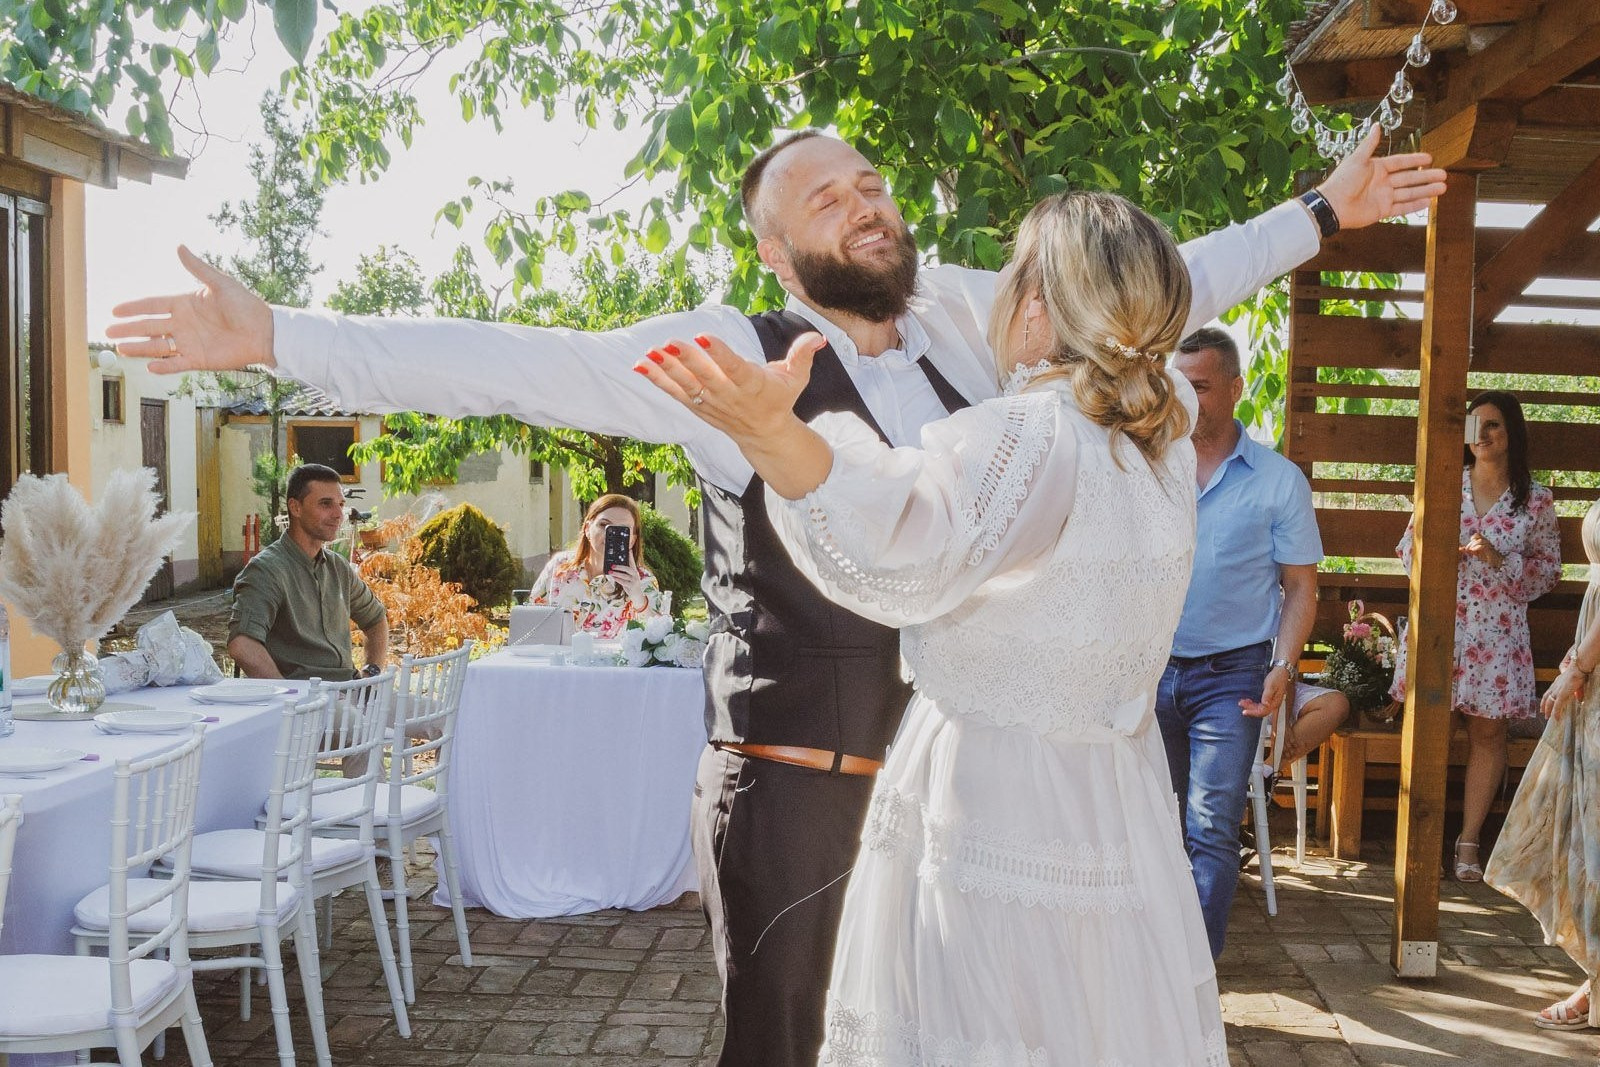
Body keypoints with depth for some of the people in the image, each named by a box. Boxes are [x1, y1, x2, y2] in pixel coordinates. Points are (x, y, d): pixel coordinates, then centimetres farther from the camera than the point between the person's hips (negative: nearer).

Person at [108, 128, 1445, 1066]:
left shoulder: (964, 314, 5)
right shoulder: (735, 355, -9)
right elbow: (505, 364, -14)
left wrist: (1322, 212, 23)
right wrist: (273, 335, -20)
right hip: (797, 789, -4)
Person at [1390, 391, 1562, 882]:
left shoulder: (1536, 500, 2)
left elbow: (1547, 570, 5)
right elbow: (1409, 547, 9)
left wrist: (1498, 560, -12)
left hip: (1498, 631, 0)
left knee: (1487, 733, 4)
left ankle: (1469, 841, 14)